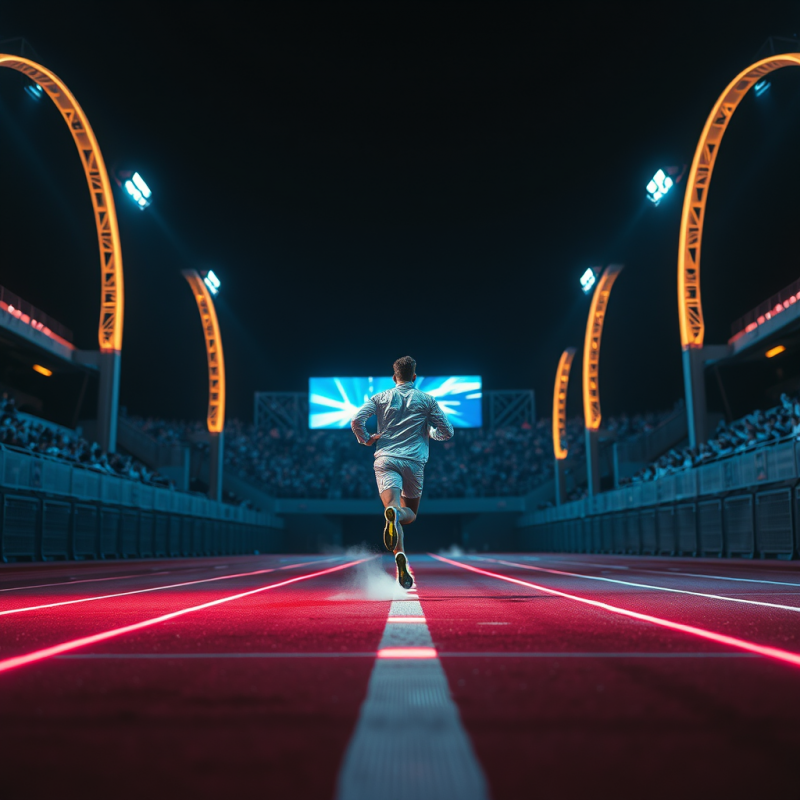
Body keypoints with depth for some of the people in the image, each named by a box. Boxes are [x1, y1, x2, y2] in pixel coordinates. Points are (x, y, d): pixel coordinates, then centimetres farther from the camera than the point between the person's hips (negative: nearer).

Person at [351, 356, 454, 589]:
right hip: (414, 461, 0)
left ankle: (400, 555, -40)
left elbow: (356, 420, -2)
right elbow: (447, 432, 7)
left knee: (393, 508, -10)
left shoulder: (381, 398, 11)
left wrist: (366, 440, 14)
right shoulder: (427, 400, 10)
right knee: (410, 514, 12)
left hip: (385, 459, 0)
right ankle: (396, 514, -28)